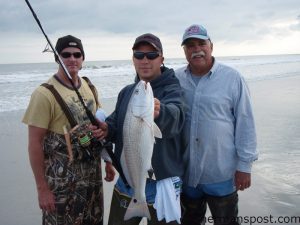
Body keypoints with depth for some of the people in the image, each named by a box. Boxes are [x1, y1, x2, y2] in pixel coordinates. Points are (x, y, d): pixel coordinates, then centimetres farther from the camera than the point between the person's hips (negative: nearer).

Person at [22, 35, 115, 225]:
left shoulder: (89, 88, 5)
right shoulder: (45, 94, -14)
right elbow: (35, 144, -14)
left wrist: (108, 161, 12)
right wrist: (42, 188, -15)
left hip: (93, 174, 6)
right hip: (61, 180, -6)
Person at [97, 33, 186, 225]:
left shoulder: (172, 90, -13)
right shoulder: (126, 92, 8)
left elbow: (174, 116, -33)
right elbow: (116, 124, 8)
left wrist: (160, 113, -55)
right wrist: (106, 129, -14)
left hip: (162, 183, -5)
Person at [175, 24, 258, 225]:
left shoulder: (232, 78, -8)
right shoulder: (176, 79, 1)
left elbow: (245, 124, -7)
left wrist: (244, 165, -8)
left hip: (222, 174, -3)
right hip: (186, 173, 3)